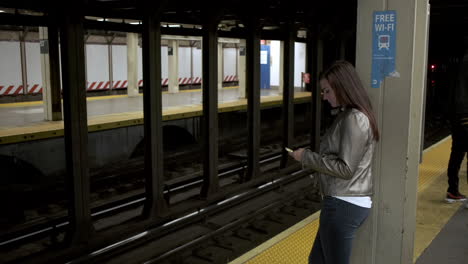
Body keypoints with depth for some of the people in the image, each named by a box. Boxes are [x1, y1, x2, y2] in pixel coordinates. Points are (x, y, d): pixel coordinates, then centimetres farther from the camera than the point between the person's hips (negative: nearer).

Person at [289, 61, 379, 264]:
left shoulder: (354, 119, -18)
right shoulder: (348, 115, 13)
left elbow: (345, 168, -20)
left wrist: (307, 157, -14)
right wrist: (311, 159, 6)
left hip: (344, 205, -10)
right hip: (344, 202, 10)